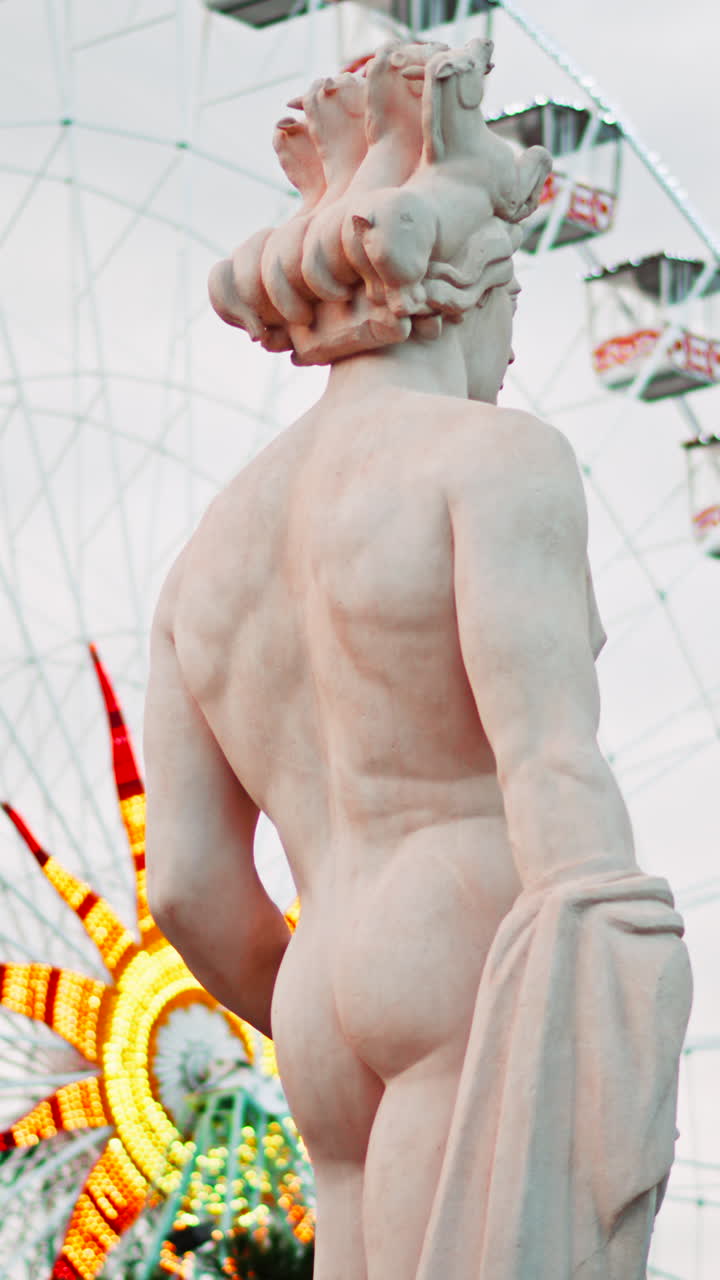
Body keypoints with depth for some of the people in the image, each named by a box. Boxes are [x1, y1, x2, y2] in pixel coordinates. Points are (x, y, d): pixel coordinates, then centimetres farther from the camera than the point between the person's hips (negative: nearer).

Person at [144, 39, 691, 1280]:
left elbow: (189, 884, 18)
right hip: (499, 1007, -8)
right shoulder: (499, 459, 1)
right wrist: (600, 1042, -24)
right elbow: (555, 768, -14)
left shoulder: (218, 548, 24)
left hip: (360, 1047, 8)